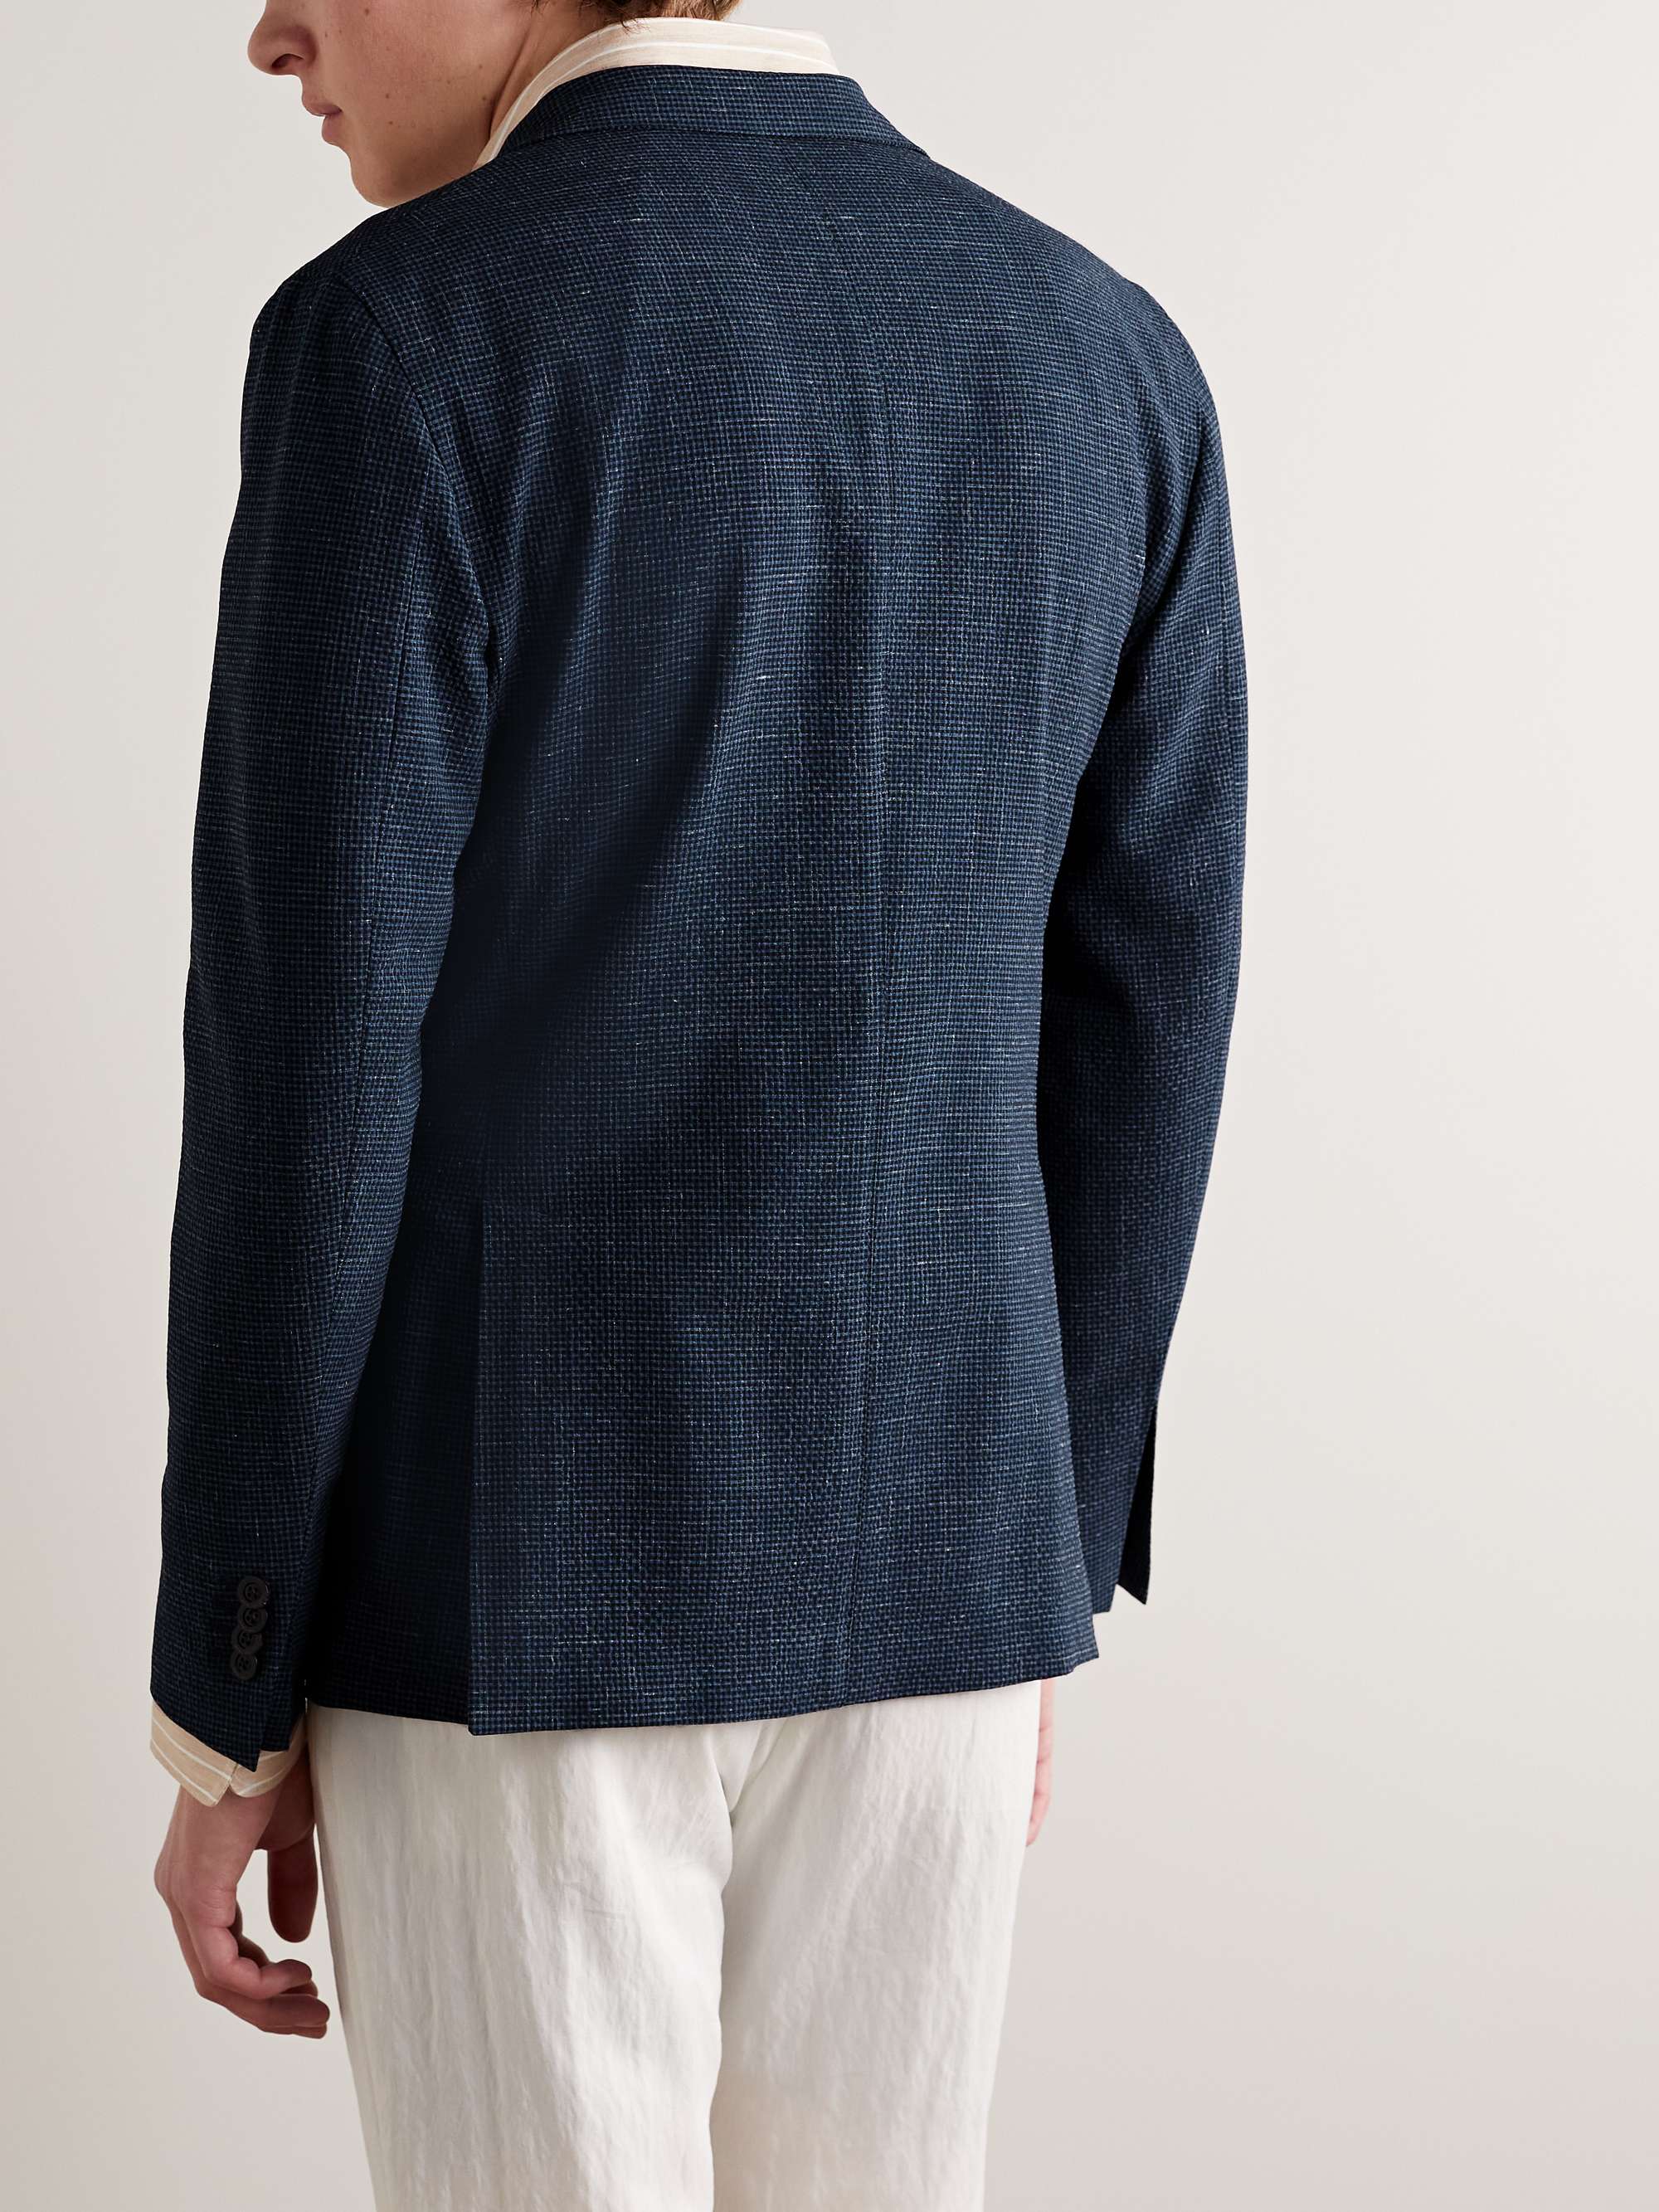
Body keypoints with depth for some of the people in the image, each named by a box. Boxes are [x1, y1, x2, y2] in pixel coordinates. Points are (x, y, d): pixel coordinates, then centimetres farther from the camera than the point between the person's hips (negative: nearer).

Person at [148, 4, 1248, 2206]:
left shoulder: (405, 338, -13)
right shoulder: (1106, 359, 4)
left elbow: (311, 1078, -15)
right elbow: (1133, 1049, 5)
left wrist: (222, 1719, -4)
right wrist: (1032, 1595, 16)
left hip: (513, 1573, -5)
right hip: (900, 1564, 5)